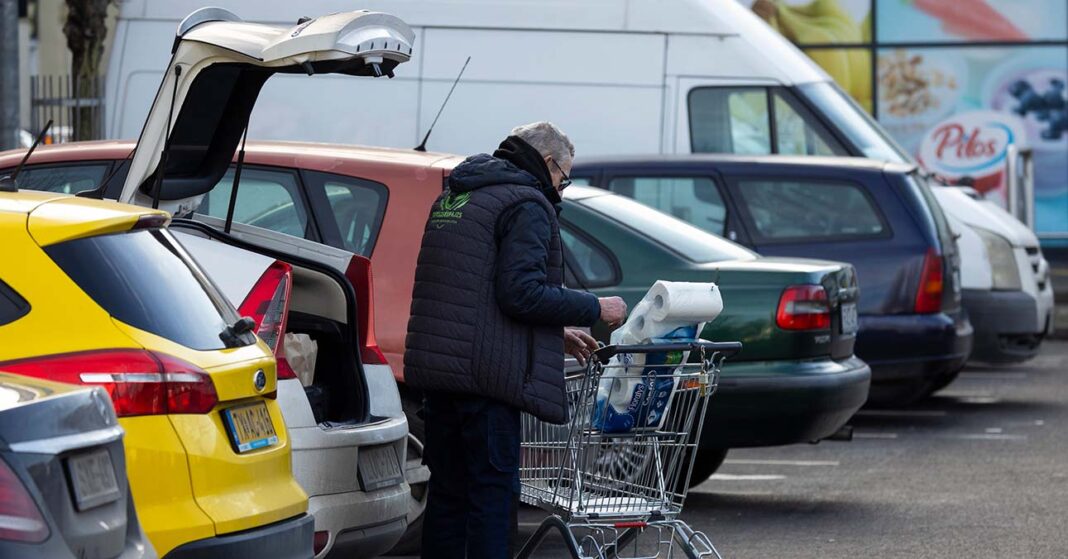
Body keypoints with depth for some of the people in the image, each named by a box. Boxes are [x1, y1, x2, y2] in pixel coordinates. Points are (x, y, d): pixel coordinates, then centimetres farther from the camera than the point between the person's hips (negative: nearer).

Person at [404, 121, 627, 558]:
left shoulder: (452, 199, 22)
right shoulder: (527, 205, -8)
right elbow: (522, 292, -18)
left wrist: (557, 332, 25)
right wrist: (595, 309, -6)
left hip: (435, 369, 9)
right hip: (486, 374, -9)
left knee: (448, 489, 13)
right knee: (493, 490, -6)